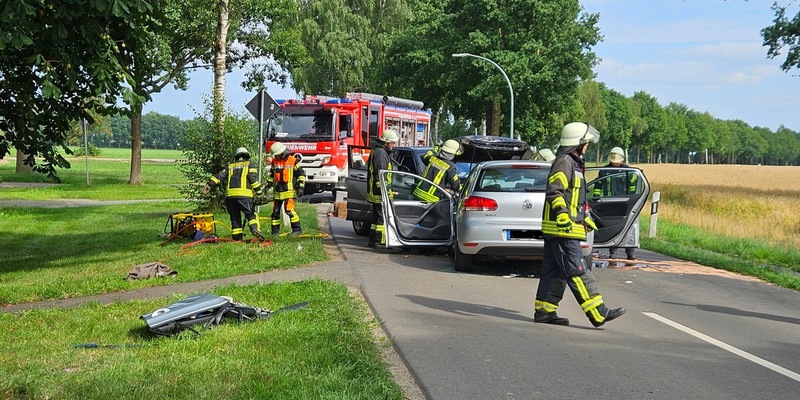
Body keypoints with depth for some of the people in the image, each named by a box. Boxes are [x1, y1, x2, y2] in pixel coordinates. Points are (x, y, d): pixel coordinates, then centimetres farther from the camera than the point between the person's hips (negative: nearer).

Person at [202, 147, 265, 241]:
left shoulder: (230, 166, 24)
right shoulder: (250, 164, 15)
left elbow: (220, 175, 13)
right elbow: (253, 178, 0)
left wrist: (209, 184, 10)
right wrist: (259, 191, 2)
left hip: (230, 195, 3)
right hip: (244, 194, -3)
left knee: (235, 217, 12)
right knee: (251, 215, 0)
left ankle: (237, 237, 8)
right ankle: (254, 228, -27)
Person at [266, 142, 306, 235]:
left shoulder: (293, 161, -7)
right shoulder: (274, 162, 11)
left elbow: (301, 174, -5)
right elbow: (271, 174, 25)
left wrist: (301, 187, -10)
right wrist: (268, 184, 19)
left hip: (289, 190, -6)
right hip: (277, 191, 6)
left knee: (289, 210, -16)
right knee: (275, 211, 8)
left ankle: (297, 229, -7)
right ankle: (275, 230, 19)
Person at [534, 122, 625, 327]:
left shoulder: (573, 163, 22)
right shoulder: (564, 162, -11)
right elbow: (554, 193, -22)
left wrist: (584, 219, 33)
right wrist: (562, 214, -33)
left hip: (561, 228, 11)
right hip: (562, 228, -11)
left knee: (555, 271, 11)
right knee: (577, 272, -9)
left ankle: (544, 311, 14)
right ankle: (598, 313, -10)